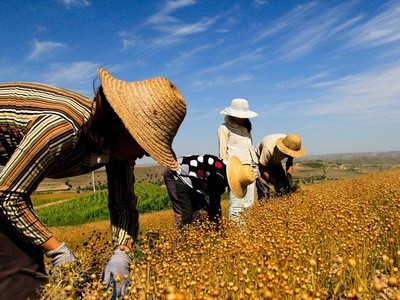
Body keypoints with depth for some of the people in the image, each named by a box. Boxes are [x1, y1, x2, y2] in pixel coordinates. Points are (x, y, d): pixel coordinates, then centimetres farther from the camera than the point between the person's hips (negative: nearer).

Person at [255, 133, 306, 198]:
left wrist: (289, 177, -27)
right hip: (260, 162, -5)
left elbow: (290, 163, -10)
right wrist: (275, 184, -39)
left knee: (283, 182, -7)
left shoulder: (291, 146, -26)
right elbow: (262, 169, -32)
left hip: (275, 162, 5)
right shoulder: (268, 148, -41)